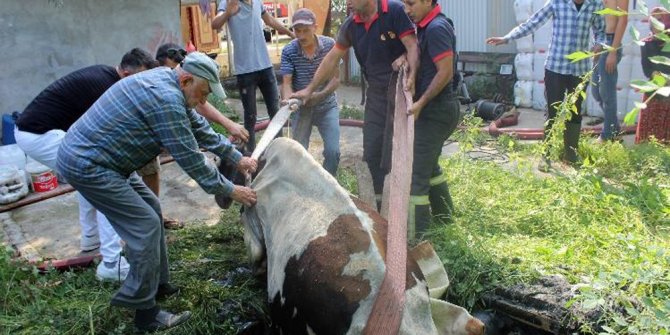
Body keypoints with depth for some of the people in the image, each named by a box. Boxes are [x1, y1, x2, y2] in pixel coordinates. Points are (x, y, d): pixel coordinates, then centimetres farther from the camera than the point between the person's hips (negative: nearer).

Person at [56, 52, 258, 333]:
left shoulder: (165, 79, 7)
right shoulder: (166, 99, -24)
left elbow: (198, 127, 15)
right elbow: (190, 159, -20)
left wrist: (236, 157, 16)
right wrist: (230, 190, -10)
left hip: (86, 152, 11)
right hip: (88, 165, -11)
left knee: (151, 210, 15)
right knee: (146, 226, -9)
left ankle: (159, 285, 26)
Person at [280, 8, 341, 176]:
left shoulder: (330, 45, -12)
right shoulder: (288, 51, -13)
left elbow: (336, 78, -10)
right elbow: (286, 83, -16)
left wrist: (320, 95, -27)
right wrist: (288, 102, -37)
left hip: (327, 105, 0)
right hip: (301, 108, 0)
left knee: (333, 151, -7)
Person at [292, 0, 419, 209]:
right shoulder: (351, 25, 6)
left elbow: (412, 46, -17)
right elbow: (332, 58, 12)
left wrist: (411, 76, -34)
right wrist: (310, 89, 14)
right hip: (375, 92, 6)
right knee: (372, 152, 7)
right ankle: (381, 205, 21)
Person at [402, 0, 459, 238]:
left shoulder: (436, 28, -18)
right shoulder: (425, 26, 11)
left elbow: (445, 72, -23)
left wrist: (421, 103, -20)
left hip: (437, 109, -10)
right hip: (437, 108, 10)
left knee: (416, 172, -6)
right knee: (429, 164, 24)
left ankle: (415, 235, 2)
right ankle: (444, 214, 40)